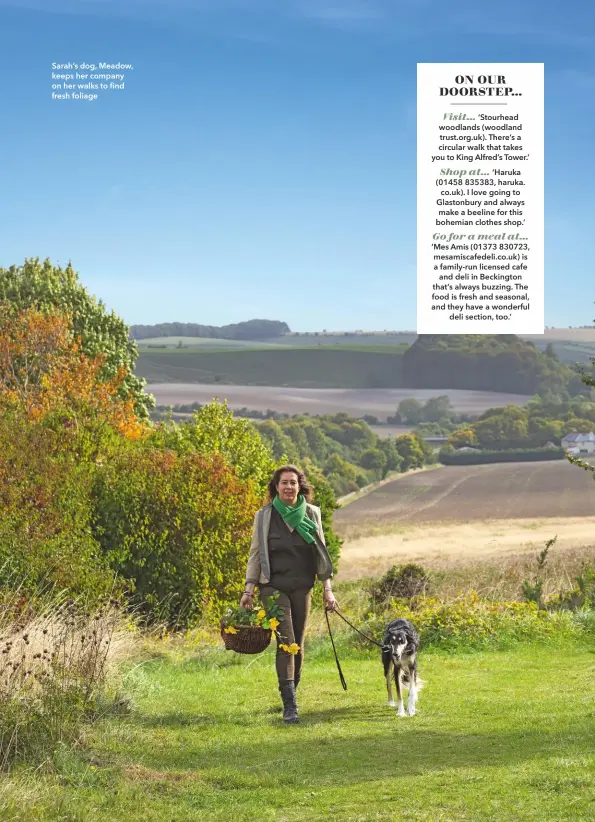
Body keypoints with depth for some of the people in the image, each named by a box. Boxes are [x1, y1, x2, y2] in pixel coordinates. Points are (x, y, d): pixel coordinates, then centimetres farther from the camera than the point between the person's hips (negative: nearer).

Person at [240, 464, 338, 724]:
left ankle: (291, 694, 23)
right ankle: (289, 706, -17)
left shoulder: (311, 514, 6)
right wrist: (249, 590, -3)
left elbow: (321, 553, 10)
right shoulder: (264, 516, 0)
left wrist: (327, 589, 6)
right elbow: (256, 554, 4)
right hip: (274, 585, -3)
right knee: (286, 641, -14)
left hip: (302, 587, 3)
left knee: (298, 644, 7)